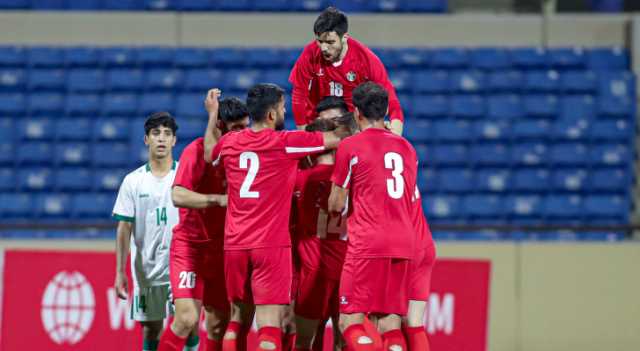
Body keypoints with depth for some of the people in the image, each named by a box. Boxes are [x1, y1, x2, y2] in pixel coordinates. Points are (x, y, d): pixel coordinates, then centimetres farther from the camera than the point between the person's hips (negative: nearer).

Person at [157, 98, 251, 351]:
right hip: (190, 243, -6)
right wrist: (219, 199, -32)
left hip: (222, 249, 6)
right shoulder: (198, 150, -12)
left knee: (219, 325, 8)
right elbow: (178, 196, -23)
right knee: (187, 320, -18)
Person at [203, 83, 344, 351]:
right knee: (269, 323, -9)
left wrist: (212, 114, 42)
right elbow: (335, 140, 1)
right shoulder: (285, 142, -8)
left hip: (234, 244, 5)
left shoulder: (229, 142, 7)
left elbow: (209, 155, 31)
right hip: (272, 245, -5)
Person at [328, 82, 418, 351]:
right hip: (403, 243, 6)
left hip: (367, 244, -6)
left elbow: (336, 205, 1)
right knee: (390, 327, 6)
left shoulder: (350, 146, -2)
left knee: (350, 322, -4)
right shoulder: (406, 148, 15)